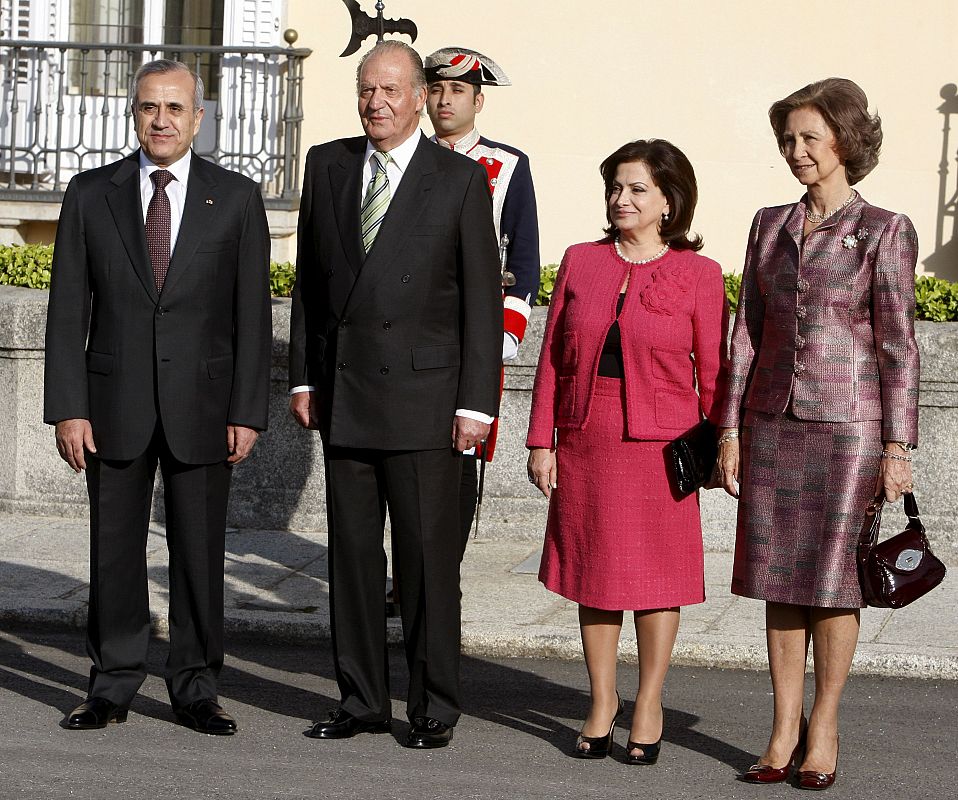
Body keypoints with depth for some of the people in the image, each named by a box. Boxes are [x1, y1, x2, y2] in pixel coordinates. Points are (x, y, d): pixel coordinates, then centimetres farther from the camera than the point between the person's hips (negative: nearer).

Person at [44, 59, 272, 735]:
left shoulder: (237, 198, 3)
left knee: (200, 551, 4)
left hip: (201, 402, -1)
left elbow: (252, 315, 2)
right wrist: (68, 409, -4)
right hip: (115, 403, 1)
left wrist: (248, 414, -4)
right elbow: (69, 310, 3)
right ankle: (113, 687, 17)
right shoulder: (91, 194, 5)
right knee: (114, 548, 6)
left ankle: (196, 690, 15)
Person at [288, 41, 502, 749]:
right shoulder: (328, 165, 10)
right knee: (352, 552, 8)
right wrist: (303, 376, 8)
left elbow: (483, 298, -2)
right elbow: (309, 278, 14)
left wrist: (477, 402, -7)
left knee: (429, 557, -1)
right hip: (342, 392, 4)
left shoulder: (460, 180, -1)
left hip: (423, 397, -4)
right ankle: (362, 700, 18)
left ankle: (434, 707, 10)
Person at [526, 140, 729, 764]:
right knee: (593, 568, 9)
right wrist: (541, 441, 3)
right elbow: (552, 358, 8)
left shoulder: (699, 275, -1)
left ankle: (649, 705, 17)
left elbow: (713, 373, 0)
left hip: (658, 443, -3)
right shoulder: (580, 262, 7)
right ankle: (602, 702, 20)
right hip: (584, 438, 3)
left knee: (655, 572, 4)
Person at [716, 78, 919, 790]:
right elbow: (747, 331, 11)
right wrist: (731, 429, 6)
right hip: (773, 424, 4)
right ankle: (786, 726, 15)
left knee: (832, 578, 1)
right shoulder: (770, 225, 11)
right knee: (779, 578, 6)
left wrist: (898, 446, -7)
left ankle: (824, 729, 12)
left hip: (847, 423, -4)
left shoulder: (885, 231, -2)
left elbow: (898, 345, -4)